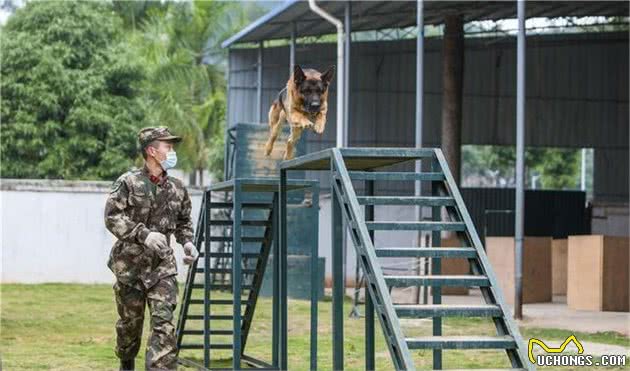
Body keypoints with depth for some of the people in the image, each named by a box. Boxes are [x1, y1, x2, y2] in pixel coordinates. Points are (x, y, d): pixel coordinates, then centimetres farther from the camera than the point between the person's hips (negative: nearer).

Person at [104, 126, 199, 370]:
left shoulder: (177, 188, 8)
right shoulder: (128, 183, -6)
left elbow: (184, 220, 23)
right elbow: (112, 217, -14)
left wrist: (187, 242, 3)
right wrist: (143, 234, -26)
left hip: (162, 266, 3)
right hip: (131, 264, -2)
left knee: (164, 323, -12)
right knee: (130, 321, 11)